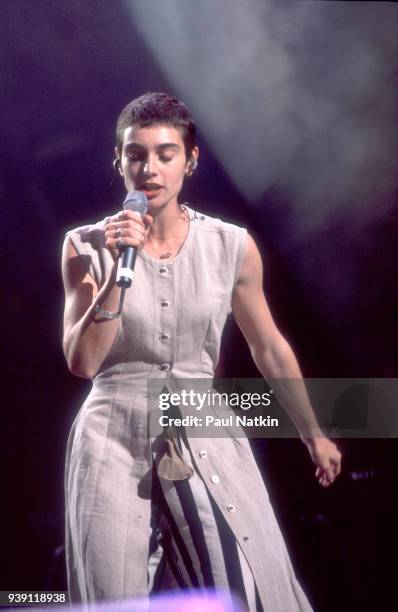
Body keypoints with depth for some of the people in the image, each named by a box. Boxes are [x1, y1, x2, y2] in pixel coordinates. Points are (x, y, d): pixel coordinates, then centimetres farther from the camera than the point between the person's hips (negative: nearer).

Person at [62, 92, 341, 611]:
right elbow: (82, 362, -8)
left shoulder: (232, 246, -1)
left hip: (205, 441, 1)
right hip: (115, 442, 0)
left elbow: (271, 349, 11)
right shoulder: (87, 247, -2)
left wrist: (314, 434, 20)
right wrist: (120, 270, -18)